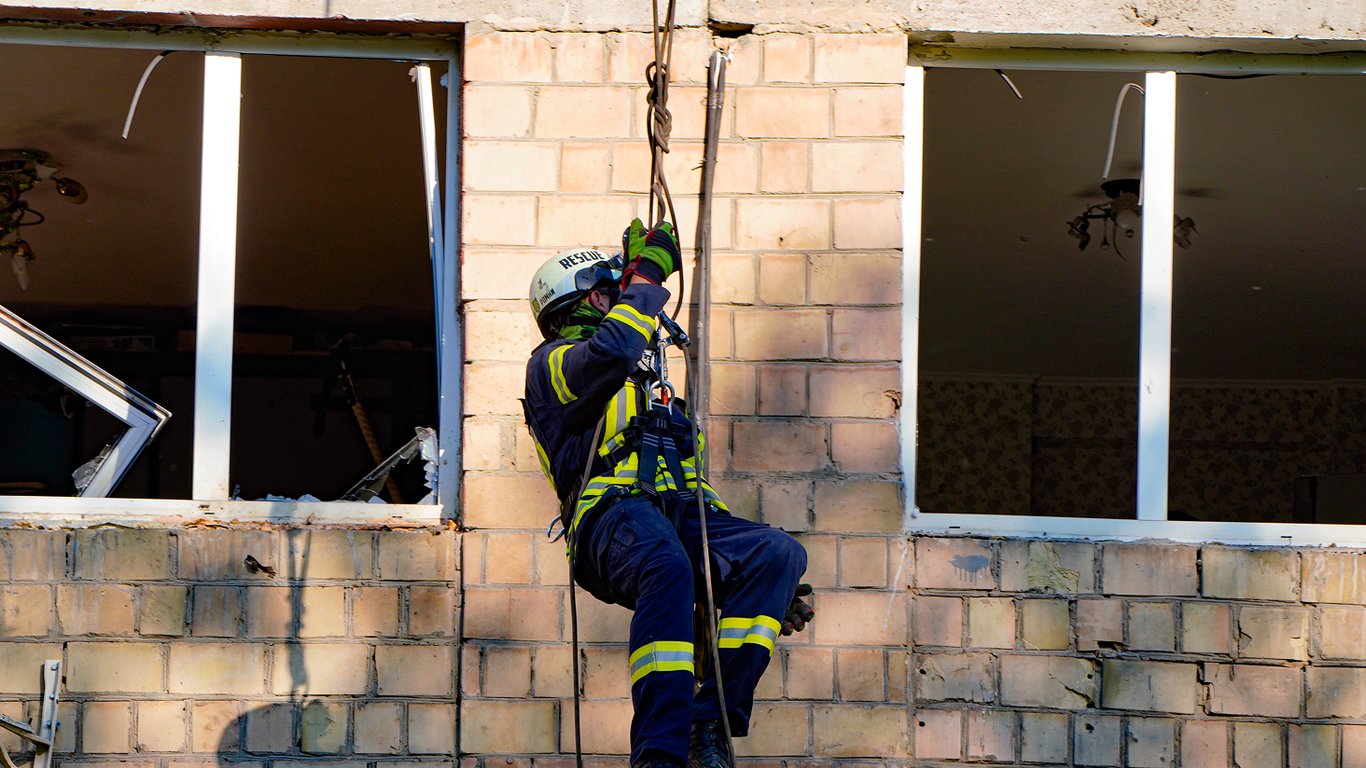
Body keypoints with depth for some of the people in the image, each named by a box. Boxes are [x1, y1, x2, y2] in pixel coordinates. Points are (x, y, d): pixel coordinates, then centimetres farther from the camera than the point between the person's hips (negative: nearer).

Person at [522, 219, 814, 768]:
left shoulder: (649, 386, 39)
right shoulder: (552, 363, 17)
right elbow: (611, 353, -11)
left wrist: (764, 578, 24)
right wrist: (645, 278, 2)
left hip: (680, 515, 7)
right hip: (613, 511, -7)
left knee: (781, 552, -23)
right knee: (668, 568, -41)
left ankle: (711, 723, -31)